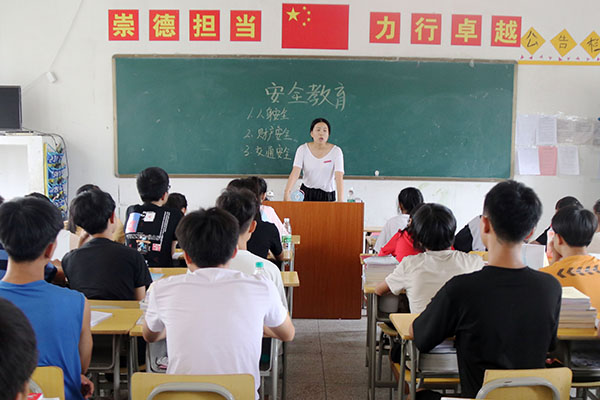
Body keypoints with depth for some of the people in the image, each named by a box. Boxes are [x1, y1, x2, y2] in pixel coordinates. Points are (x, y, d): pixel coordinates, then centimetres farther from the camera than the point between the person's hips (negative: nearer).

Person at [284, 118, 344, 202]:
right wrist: (287, 192, -28)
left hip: (327, 195, 0)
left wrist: (340, 200, -28)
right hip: (306, 193, 1)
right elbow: (295, 173, -13)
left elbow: (339, 177, -15)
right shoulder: (303, 149, -2)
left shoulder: (336, 151, -5)